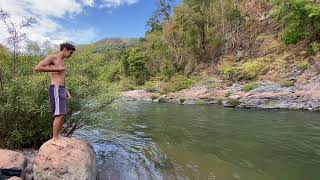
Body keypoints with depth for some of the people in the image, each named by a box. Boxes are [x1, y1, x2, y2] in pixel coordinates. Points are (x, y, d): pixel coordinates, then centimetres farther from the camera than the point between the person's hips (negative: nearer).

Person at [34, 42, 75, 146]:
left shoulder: (62, 61, 22)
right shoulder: (52, 57, -5)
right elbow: (37, 68, -17)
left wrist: (66, 91, 17)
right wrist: (56, 69, -15)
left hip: (62, 89, 9)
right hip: (56, 89, -9)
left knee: (63, 114, 9)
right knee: (59, 114, -11)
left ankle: (59, 136, 17)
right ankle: (54, 139, -4)